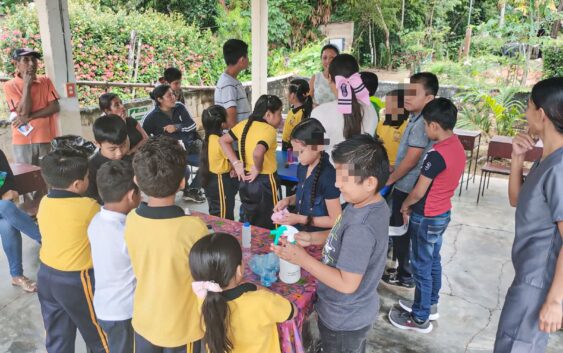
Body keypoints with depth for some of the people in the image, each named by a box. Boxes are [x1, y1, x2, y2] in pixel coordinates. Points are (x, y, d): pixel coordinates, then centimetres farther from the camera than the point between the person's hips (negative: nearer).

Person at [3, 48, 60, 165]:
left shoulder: (45, 81, 6)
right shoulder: (10, 86, -3)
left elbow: (55, 107, -4)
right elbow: (24, 112, -13)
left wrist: (29, 117, -12)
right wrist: (27, 85, -13)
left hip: (47, 139, 2)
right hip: (23, 141, -2)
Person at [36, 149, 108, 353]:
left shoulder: (44, 203, -3)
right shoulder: (88, 206, -21)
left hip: (46, 275, 6)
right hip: (76, 280, -6)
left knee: (56, 336, 20)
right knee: (96, 332, 16)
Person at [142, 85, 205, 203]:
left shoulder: (179, 107, 6)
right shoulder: (152, 117, -3)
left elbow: (192, 125, 0)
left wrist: (177, 127, -13)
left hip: (188, 148, 5)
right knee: (184, 172, -32)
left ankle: (193, 190, 9)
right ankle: (187, 191, 5)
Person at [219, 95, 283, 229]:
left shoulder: (244, 124, 2)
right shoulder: (269, 130, -18)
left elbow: (223, 140, 10)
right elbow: (258, 153, -36)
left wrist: (236, 163, 4)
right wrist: (258, 168, -17)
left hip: (246, 181, 7)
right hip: (265, 182, -7)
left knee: (248, 224, 21)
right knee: (267, 226, 10)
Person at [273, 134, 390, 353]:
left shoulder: (361, 227, -37)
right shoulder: (371, 204, -8)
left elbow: (347, 283, -32)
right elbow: (344, 238, 9)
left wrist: (303, 258, -28)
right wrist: (312, 238, -4)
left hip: (343, 320, -8)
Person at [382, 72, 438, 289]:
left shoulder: (422, 123, -23)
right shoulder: (417, 119, 8)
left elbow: (411, 159, -23)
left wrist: (390, 179, -12)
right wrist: (394, 170, 19)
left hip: (407, 187, -9)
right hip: (407, 185, 9)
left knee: (401, 232, 4)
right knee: (404, 231, 20)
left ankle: (405, 277, 20)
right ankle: (405, 270, 35)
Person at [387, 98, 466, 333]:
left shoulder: (436, 154, -27)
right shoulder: (457, 146, 2)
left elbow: (419, 192, -20)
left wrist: (405, 205, 0)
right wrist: (414, 204, 11)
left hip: (427, 218, -9)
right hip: (443, 213, 9)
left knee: (421, 267, 4)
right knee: (433, 262, 21)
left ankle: (420, 318, 18)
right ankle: (430, 305, 37)